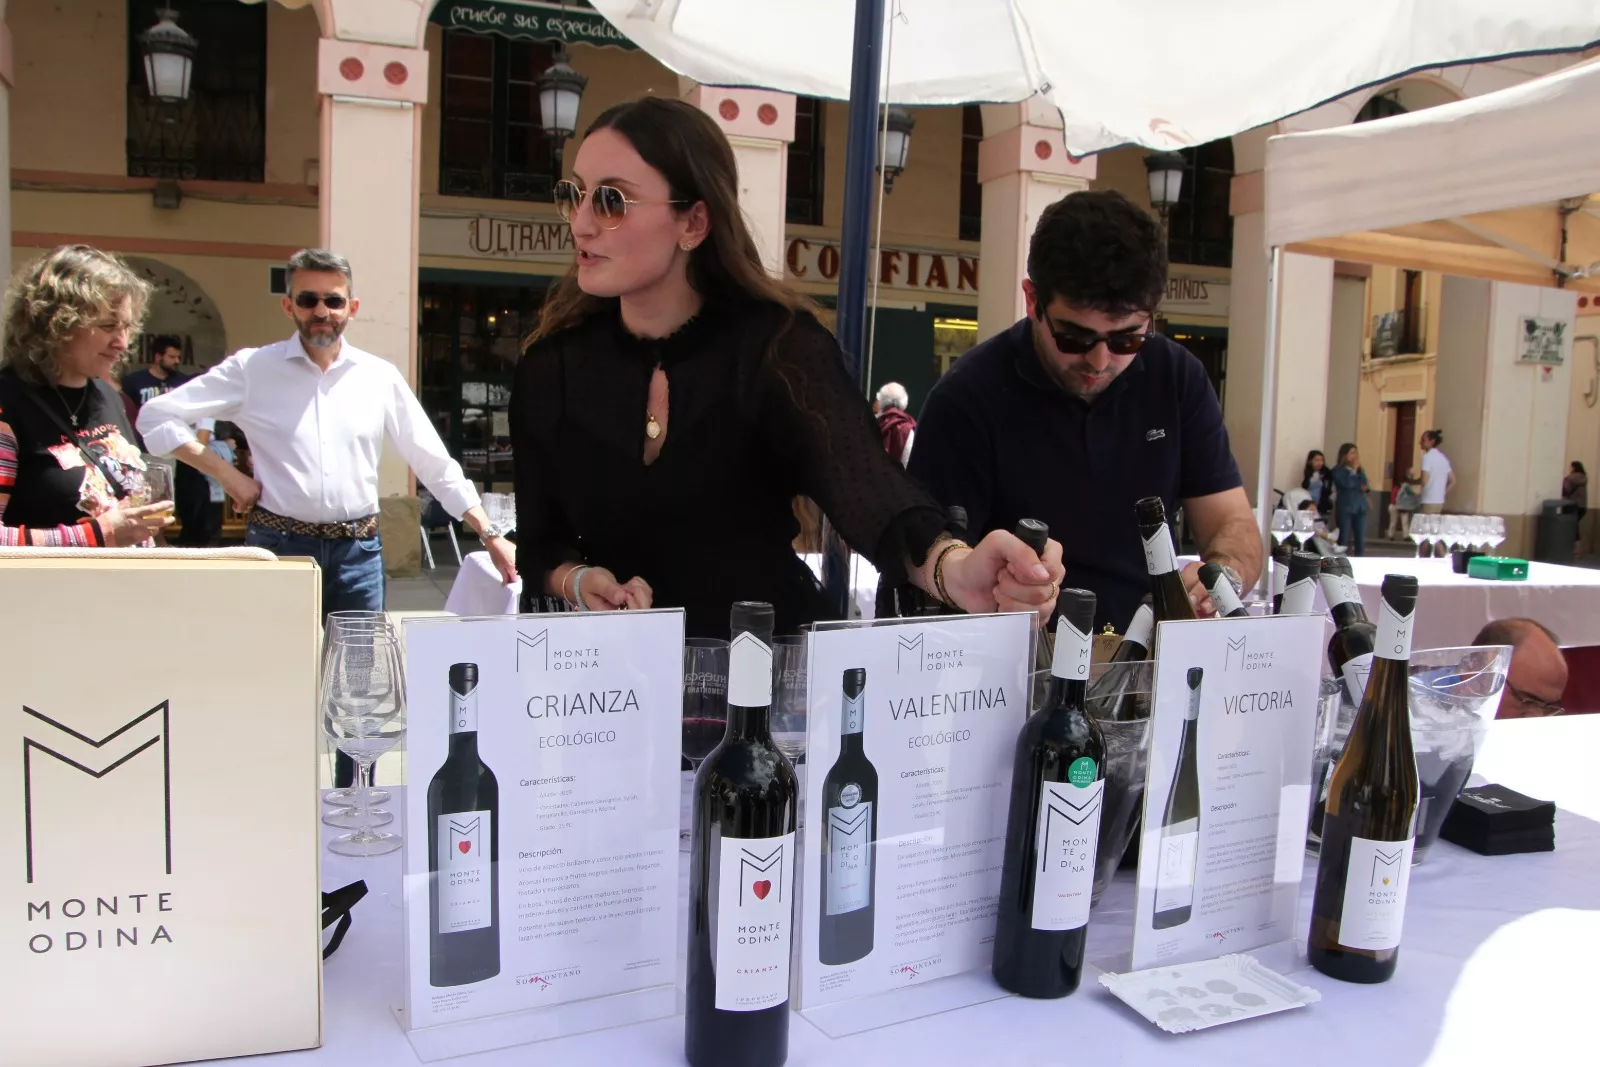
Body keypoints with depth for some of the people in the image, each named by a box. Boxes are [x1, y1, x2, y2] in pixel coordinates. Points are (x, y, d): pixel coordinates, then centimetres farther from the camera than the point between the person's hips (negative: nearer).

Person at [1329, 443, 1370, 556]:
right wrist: (1354, 469, -11)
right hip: (1345, 508, -5)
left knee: (1361, 539, 4)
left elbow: (1365, 485, 18)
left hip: (1360, 507, 6)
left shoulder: (1359, 469, 14)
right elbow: (1347, 483, -19)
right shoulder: (1338, 470, -4)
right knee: (1343, 539, -3)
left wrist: (1365, 487, -4)